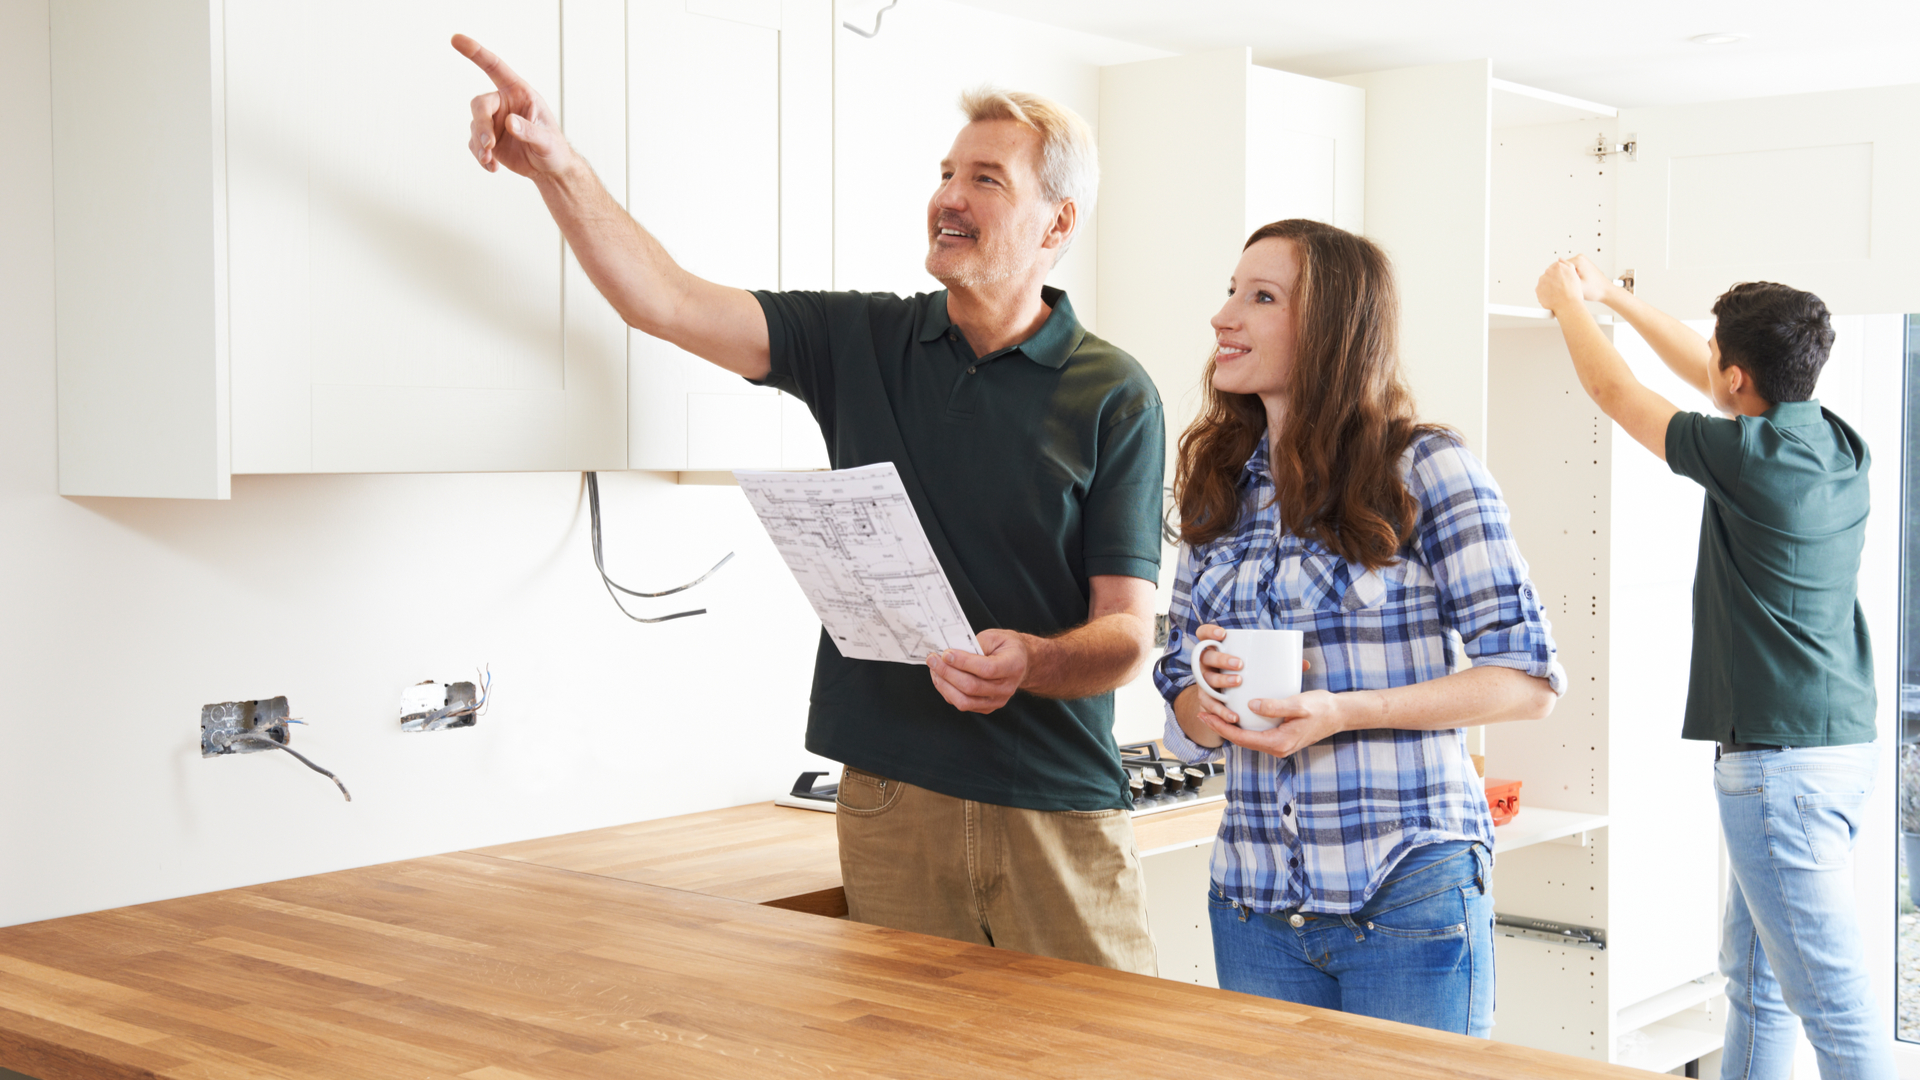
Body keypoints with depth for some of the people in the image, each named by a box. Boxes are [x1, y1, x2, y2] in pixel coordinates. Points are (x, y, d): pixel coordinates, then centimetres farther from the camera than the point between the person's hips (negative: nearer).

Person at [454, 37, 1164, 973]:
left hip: (1059, 813, -2)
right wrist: (553, 164, -12)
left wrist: (1029, 664, -27)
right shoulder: (862, 343, 7)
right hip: (891, 800, 2)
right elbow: (665, 302, 0)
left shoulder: (1114, 397, -2)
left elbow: (1128, 633, -6)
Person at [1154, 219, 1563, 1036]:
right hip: (1254, 900, 5)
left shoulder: (1424, 470, -6)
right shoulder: (1218, 488, 9)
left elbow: (1531, 677, -9)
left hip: (1408, 902, -4)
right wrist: (1208, 701, -10)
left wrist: (1341, 712, -19)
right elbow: (1185, 716, 15)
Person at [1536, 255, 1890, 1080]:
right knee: (1753, 978, 19)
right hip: (1839, 742, 9)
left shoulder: (1751, 456, -17)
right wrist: (1611, 295, 30)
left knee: (1833, 1001, -7)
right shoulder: (1837, 442, 6)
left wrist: (1565, 300, 16)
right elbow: (1703, 376, 22)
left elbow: (1613, 391, -1)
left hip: (1782, 760, -9)